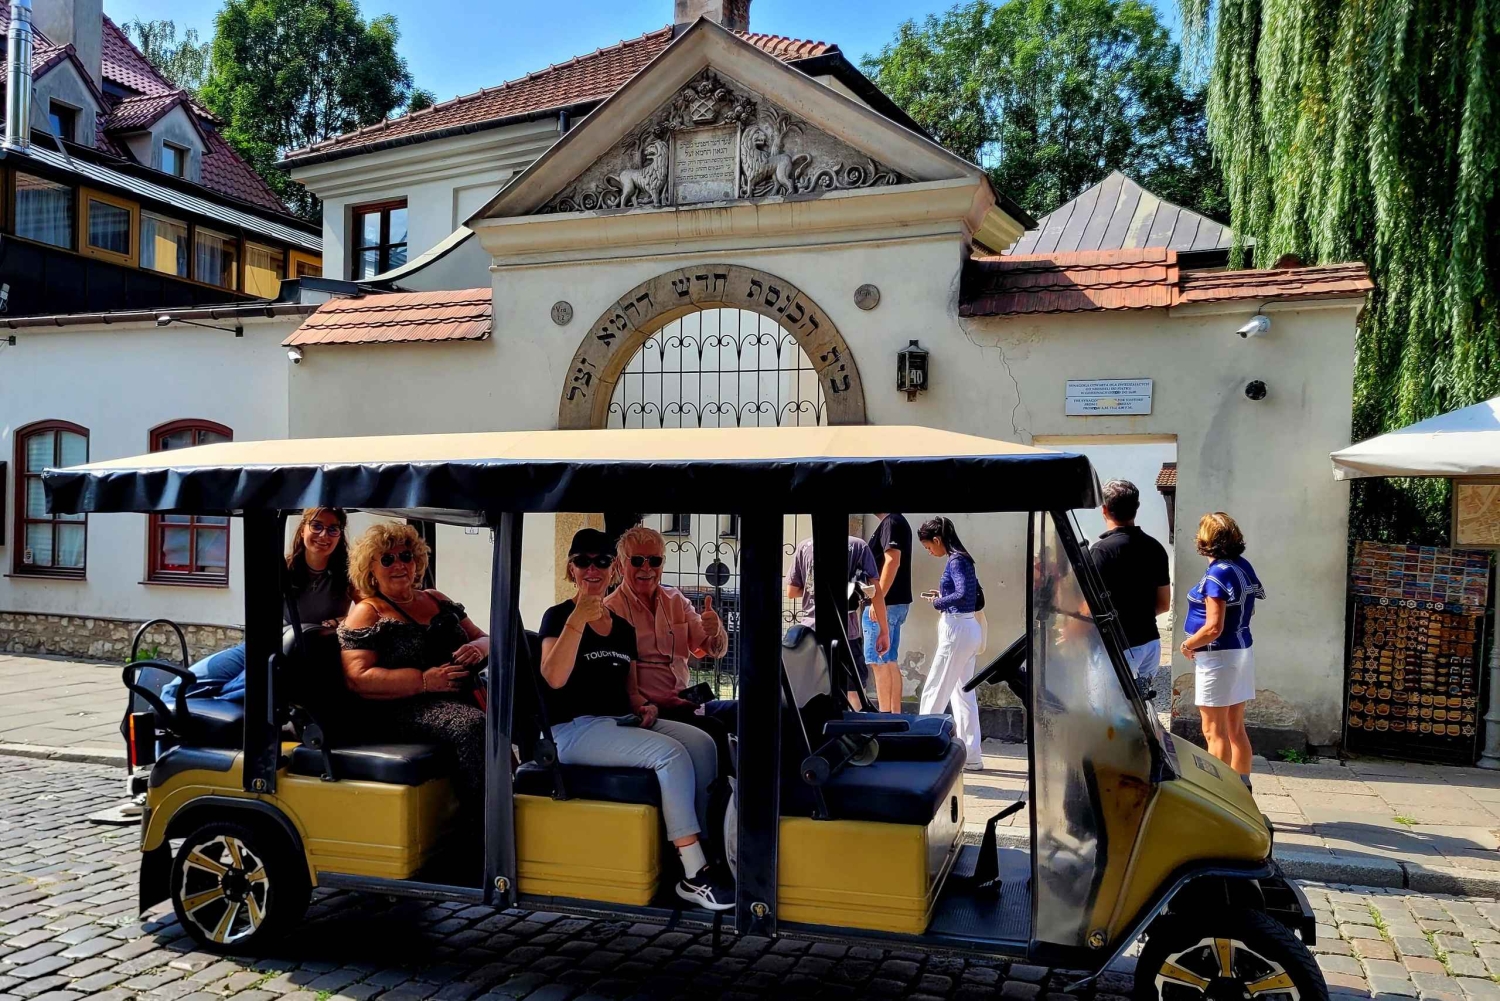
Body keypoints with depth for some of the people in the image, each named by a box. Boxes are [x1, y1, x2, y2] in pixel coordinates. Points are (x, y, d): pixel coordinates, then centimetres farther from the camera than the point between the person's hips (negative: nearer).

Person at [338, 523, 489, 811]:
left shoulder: (437, 600, 21)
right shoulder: (366, 614, 3)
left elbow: (483, 638, 22)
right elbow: (357, 678, -10)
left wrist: (478, 648, -4)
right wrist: (425, 680, -18)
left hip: (460, 698, 6)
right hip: (401, 710, -6)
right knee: (473, 727, -34)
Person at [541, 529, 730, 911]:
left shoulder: (623, 627, 17)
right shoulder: (558, 616, -1)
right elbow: (554, 678, -18)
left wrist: (643, 705, 0)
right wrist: (578, 619, -24)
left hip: (622, 722, 7)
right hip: (575, 729, -6)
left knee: (702, 743, -19)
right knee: (670, 753, -29)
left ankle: (703, 847, -16)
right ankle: (693, 876, -26)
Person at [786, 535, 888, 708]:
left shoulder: (804, 546, 3)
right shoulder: (858, 546, -1)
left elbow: (791, 592, 6)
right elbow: (875, 592, -3)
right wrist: (884, 631, 3)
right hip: (846, 632, -1)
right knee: (854, 693, 8)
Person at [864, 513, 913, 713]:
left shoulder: (891, 522, -13)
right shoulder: (898, 522, 17)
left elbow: (892, 561, -22)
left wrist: (878, 599, -24)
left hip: (886, 603, -10)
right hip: (896, 602, 10)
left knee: (878, 661, -6)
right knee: (890, 661, 12)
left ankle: (885, 715, -3)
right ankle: (895, 714, 15)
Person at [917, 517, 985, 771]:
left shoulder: (955, 561, -14)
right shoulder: (962, 559, 13)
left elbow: (963, 595, -25)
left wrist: (938, 602, -10)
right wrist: (942, 595, 9)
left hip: (957, 630, -10)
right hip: (968, 629, 10)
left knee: (934, 692, -2)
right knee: (963, 693, 12)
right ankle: (971, 756, 14)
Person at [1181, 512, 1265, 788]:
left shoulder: (1217, 574, -20)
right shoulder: (1243, 566, 5)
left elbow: (1213, 629, -22)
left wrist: (1188, 645, -8)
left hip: (1218, 656, -9)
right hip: (1242, 650, 9)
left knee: (1214, 732, -1)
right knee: (1236, 729, 16)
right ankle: (1241, 786, 24)